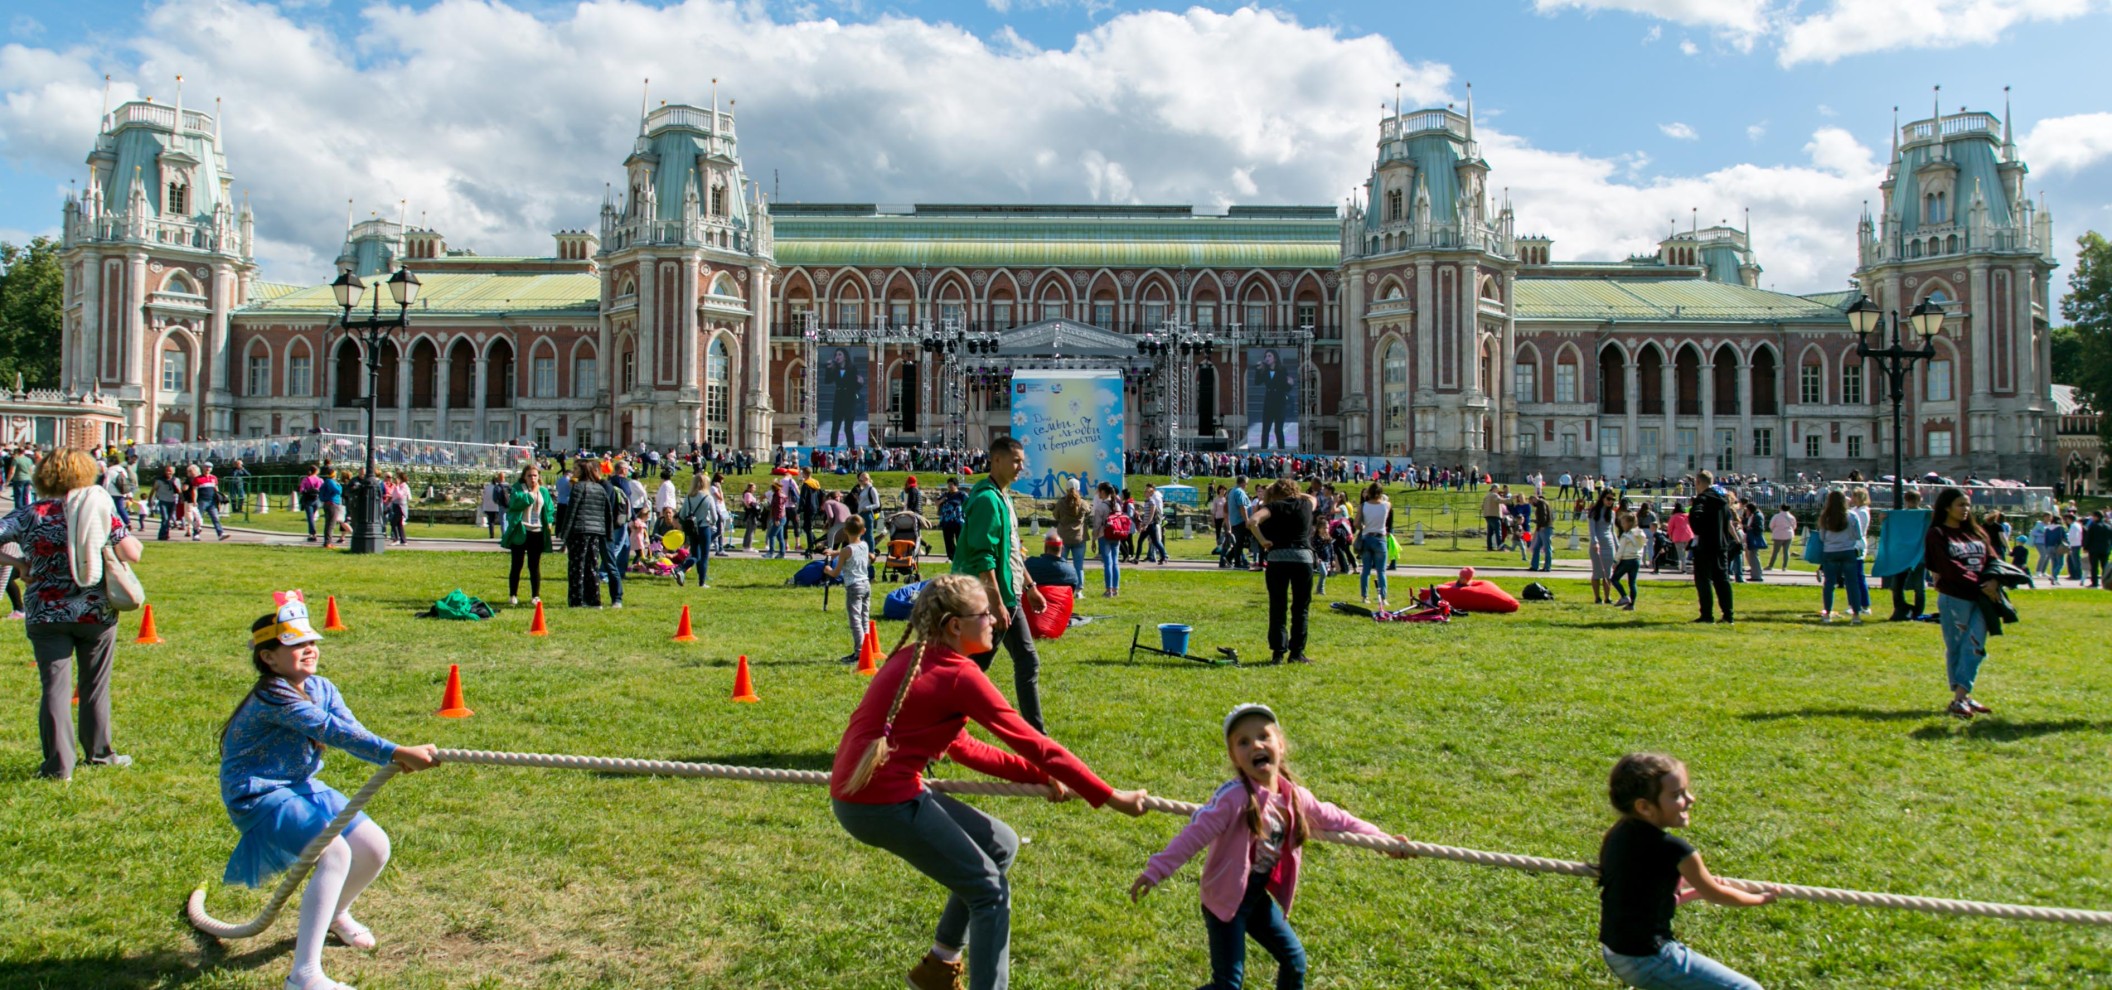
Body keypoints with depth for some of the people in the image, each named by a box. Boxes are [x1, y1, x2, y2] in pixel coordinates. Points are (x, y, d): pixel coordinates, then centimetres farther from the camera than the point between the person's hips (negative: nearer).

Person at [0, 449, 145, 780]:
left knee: (55, 686, 3)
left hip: (45, 615, 0)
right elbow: (132, 554, -8)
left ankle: (58, 766, 1)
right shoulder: (100, 508, -5)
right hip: (96, 613, 0)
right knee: (95, 685, 13)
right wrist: (127, 536, 13)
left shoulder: (29, 514, -4)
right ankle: (98, 753, 25)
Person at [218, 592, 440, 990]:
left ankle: (334, 914, 37)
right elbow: (332, 731, -36)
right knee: (335, 852, -28)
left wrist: (396, 759, -35)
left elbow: (352, 730, -14)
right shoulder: (272, 697, -24)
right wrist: (396, 752, -46)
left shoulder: (321, 688, 2)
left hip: (302, 788, 9)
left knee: (375, 847, 4)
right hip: (259, 797, -9)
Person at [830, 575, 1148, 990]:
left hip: (859, 793, 9)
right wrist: (1110, 797, -8)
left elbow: (960, 747, 17)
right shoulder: (958, 674, -14)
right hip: (885, 802, -9)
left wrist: (1038, 775, 12)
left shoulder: (915, 660, 12)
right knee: (991, 891, 1)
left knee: (1001, 846, 18)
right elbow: (1033, 744, -13)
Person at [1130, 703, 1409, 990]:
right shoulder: (1235, 796, -26)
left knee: (1294, 959, 20)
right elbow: (1197, 833, -30)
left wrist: (1382, 839, 19)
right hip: (1225, 899, -8)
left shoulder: (1293, 795, -3)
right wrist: (1156, 871, -36)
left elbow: (1332, 818, 12)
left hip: (1258, 896, 8)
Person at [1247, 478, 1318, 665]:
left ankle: (1278, 653, 4)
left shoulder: (1274, 506, 3)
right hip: (1303, 558, 1)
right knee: (1301, 608, 9)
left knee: (1277, 608, 6)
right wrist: (1295, 493, 34)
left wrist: (1262, 541, -6)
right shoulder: (1306, 504, 12)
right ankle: (1297, 652, 9)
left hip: (1277, 558, -1)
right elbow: (1312, 497, 39)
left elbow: (1252, 521, -14)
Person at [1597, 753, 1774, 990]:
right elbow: (1715, 895, -2)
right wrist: (1761, 899, 14)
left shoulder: (1616, 835, 1)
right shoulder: (1673, 849, -20)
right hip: (1648, 960, -9)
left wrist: (1694, 891, 16)